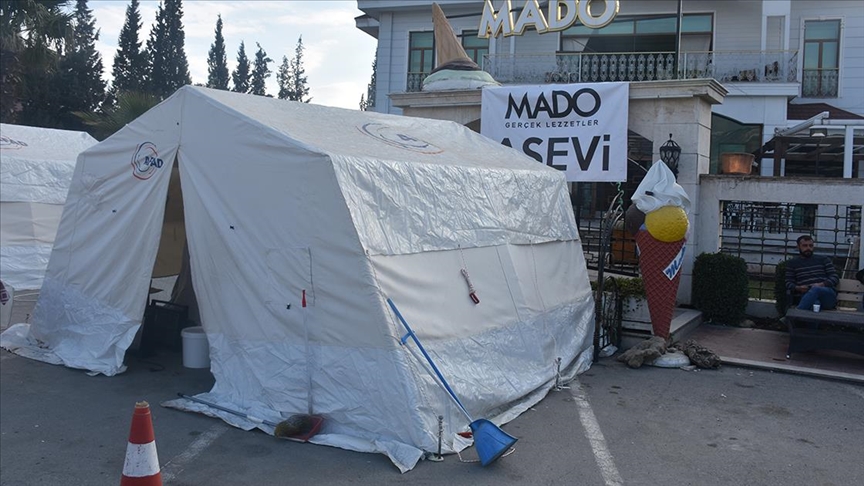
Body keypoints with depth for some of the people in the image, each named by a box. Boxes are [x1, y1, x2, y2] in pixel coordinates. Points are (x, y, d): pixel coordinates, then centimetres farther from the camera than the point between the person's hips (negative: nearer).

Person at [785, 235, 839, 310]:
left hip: (827, 295, 1)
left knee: (815, 289, -38)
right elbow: (788, 283, 14)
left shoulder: (823, 259, 21)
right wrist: (798, 288, -10)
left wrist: (822, 285, -8)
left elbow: (835, 277, 13)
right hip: (806, 296, 0)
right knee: (815, 303, -40)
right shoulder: (792, 263, 22)